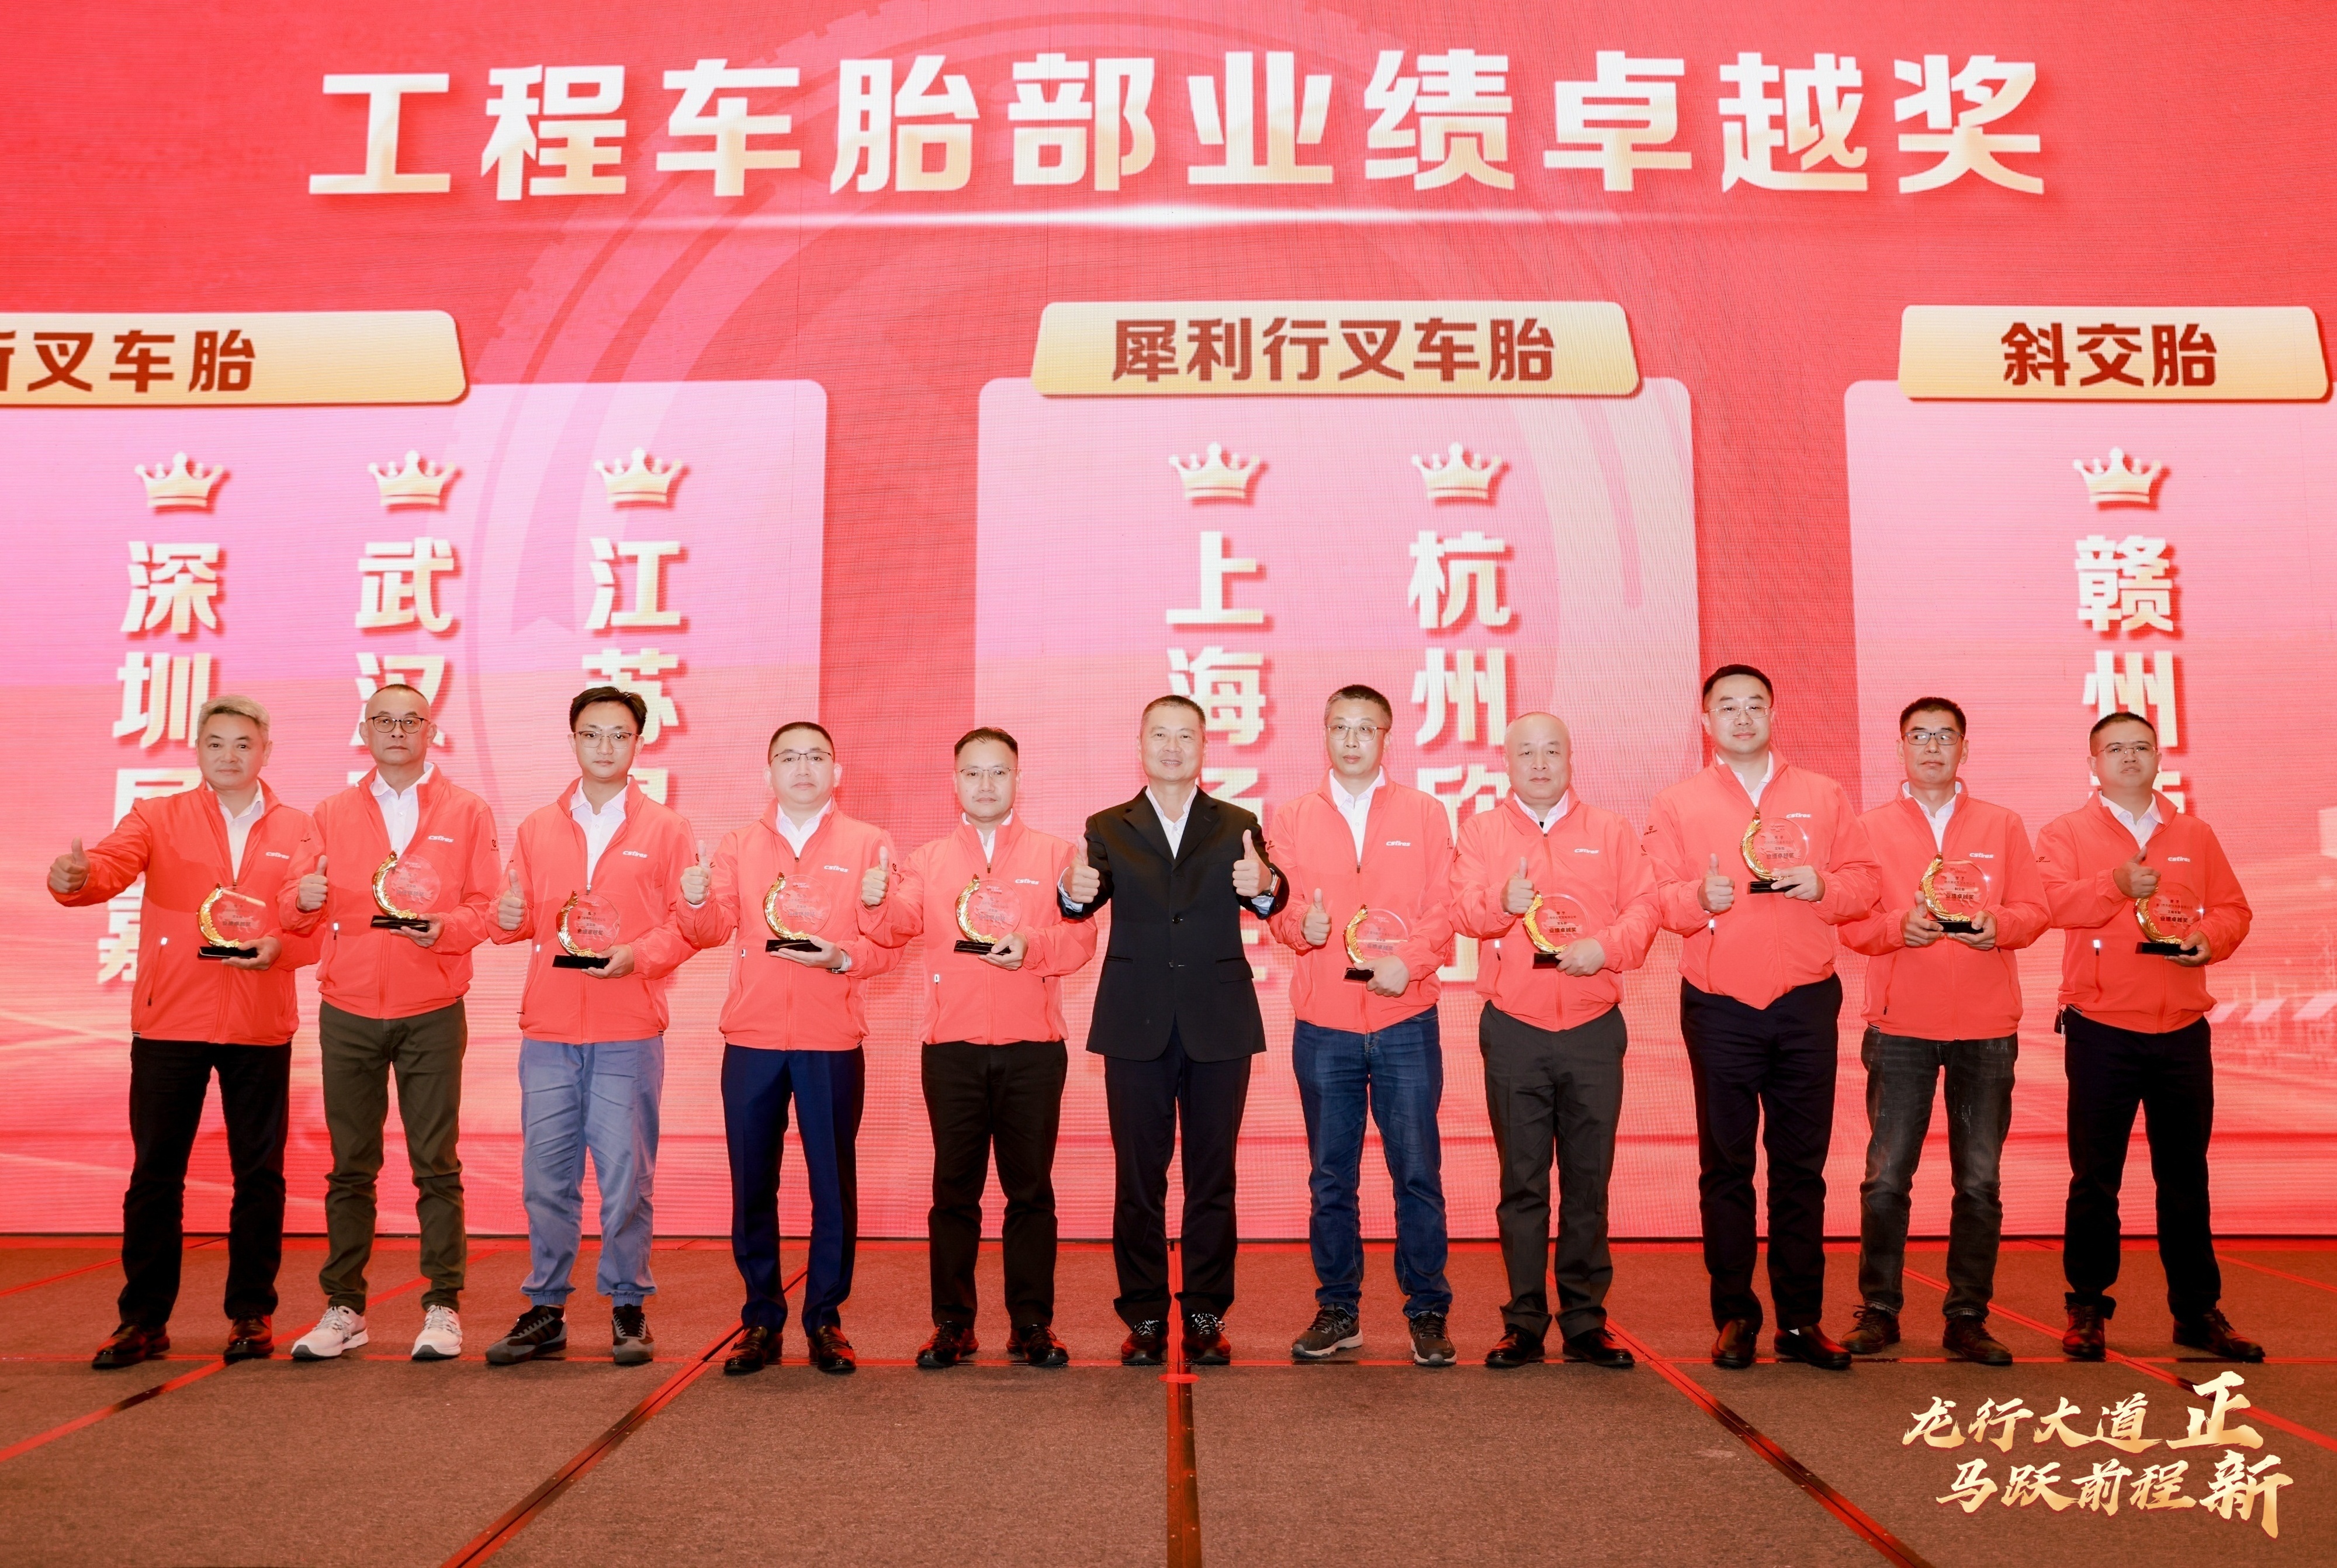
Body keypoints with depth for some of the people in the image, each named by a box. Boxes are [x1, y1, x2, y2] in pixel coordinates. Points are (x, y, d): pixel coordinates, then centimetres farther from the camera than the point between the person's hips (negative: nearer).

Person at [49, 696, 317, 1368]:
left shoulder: (296, 831, 8)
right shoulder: (158, 818, 6)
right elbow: (111, 865, -12)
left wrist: (280, 948, -13)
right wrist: (75, 878, -34)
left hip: (261, 1028, 1)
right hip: (169, 1023, 0)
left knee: (259, 1175, 6)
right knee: (155, 1174, 4)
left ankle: (251, 1312, 18)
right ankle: (144, 1318, 15)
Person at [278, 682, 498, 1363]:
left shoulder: (467, 813, 6)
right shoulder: (332, 813, 12)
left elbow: (487, 906, 0)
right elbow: (293, 909, 8)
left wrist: (445, 927, -19)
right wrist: (304, 898, -15)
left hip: (431, 1013, -2)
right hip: (347, 1012, 2)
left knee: (436, 1165, 0)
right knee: (350, 1167, 6)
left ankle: (443, 1307, 7)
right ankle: (344, 1307, 14)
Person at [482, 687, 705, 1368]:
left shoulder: (664, 829, 5)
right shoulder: (538, 827, 14)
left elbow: (686, 923, 1)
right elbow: (522, 916, 14)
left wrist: (637, 955, -15)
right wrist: (508, 919, -8)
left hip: (628, 1035, -3)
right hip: (548, 1030, 3)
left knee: (626, 1176, 1)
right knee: (545, 1177, 6)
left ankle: (628, 1307, 13)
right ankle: (545, 1310, 17)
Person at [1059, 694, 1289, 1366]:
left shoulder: (1238, 826, 6)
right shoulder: (1108, 828, 7)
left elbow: (1270, 900, -9)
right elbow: (1086, 902, -6)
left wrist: (1265, 886, -33)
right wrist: (1074, 892, -30)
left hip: (1219, 1025, 0)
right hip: (1137, 1026, 0)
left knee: (1213, 1177, 7)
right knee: (1138, 1178, 6)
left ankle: (1206, 1315, 17)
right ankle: (1144, 1316, 16)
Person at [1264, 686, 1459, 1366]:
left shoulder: (1424, 814, 7)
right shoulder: (1293, 818, 10)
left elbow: (1441, 910, 2)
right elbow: (1281, 911, 6)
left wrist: (1410, 960, -15)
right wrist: (1300, 923, -16)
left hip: (1405, 1022, -1)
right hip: (1323, 1026, 1)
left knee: (1418, 1174, 2)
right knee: (1331, 1177, 8)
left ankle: (1427, 1313, 13)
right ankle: (1337, 1311, 18)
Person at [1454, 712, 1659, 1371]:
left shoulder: (1610, 832, 11)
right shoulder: (1482, 830, 8)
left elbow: (1643, 907, 4)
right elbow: (1464, 907, -6)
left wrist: (1606, 947, -14)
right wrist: (1502, 901, -27)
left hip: (1593, 1028, 1)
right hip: (1513, 1029, -1)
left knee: (1589, 1180, 5)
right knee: (1522, 1181, 4)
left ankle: (1585, 1323, 14)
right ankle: (1524, 1324, 11)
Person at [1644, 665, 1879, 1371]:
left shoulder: (1823, 797, 11)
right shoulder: (1677, 805, 7)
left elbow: (1865, 882, 8)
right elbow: (1655, 897, 0)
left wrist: (1823, 885, -11)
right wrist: (1698, 897, -20)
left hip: (1806, 1003, 1)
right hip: (1718, 1008, -1)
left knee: (1801, 1166, 4)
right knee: (1726, 1167, 4)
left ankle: (1801, 1320, 12)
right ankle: (1735, 1316, 12)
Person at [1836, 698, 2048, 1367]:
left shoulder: (2002, 826, 12)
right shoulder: (1872, 827, 8)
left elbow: (2033, 910, 6)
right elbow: (1851, 922, 1)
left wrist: (1999, 925, -14)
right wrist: (1900, 926, -18)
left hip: (1986, 1029, 1)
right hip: (1900, 1028, -1)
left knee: (1979, 1181, 3)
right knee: (1886, 1178, -1)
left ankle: (1967, 1318, 12)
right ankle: (1878, 1311, 9)